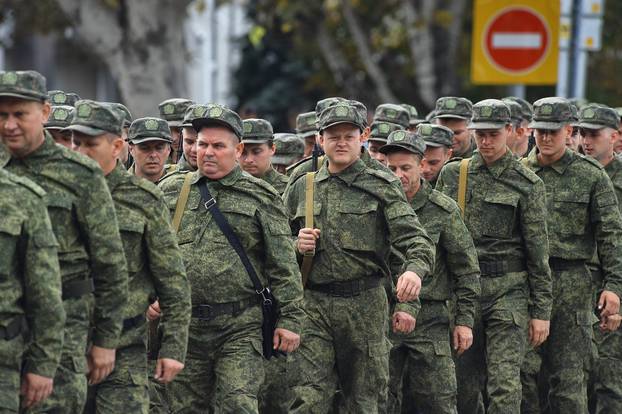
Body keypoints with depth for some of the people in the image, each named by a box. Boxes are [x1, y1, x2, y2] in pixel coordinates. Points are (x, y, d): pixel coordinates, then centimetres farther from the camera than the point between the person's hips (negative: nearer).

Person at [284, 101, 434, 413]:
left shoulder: (382, 187, 2)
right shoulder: (300, 189, 11)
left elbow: (414, 238, -9)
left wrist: (414, 269, -31)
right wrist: (295, 245, -4)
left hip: (366, 305, -1)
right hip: (313, 304, 1)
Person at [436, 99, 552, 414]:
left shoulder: (527, 184, -2)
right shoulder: (451, 175, 8)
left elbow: (538, 251, -2)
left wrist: (541, 311, -4)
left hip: (508, 293, -3)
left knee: (504, 386, -10)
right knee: (463, 385, 7)